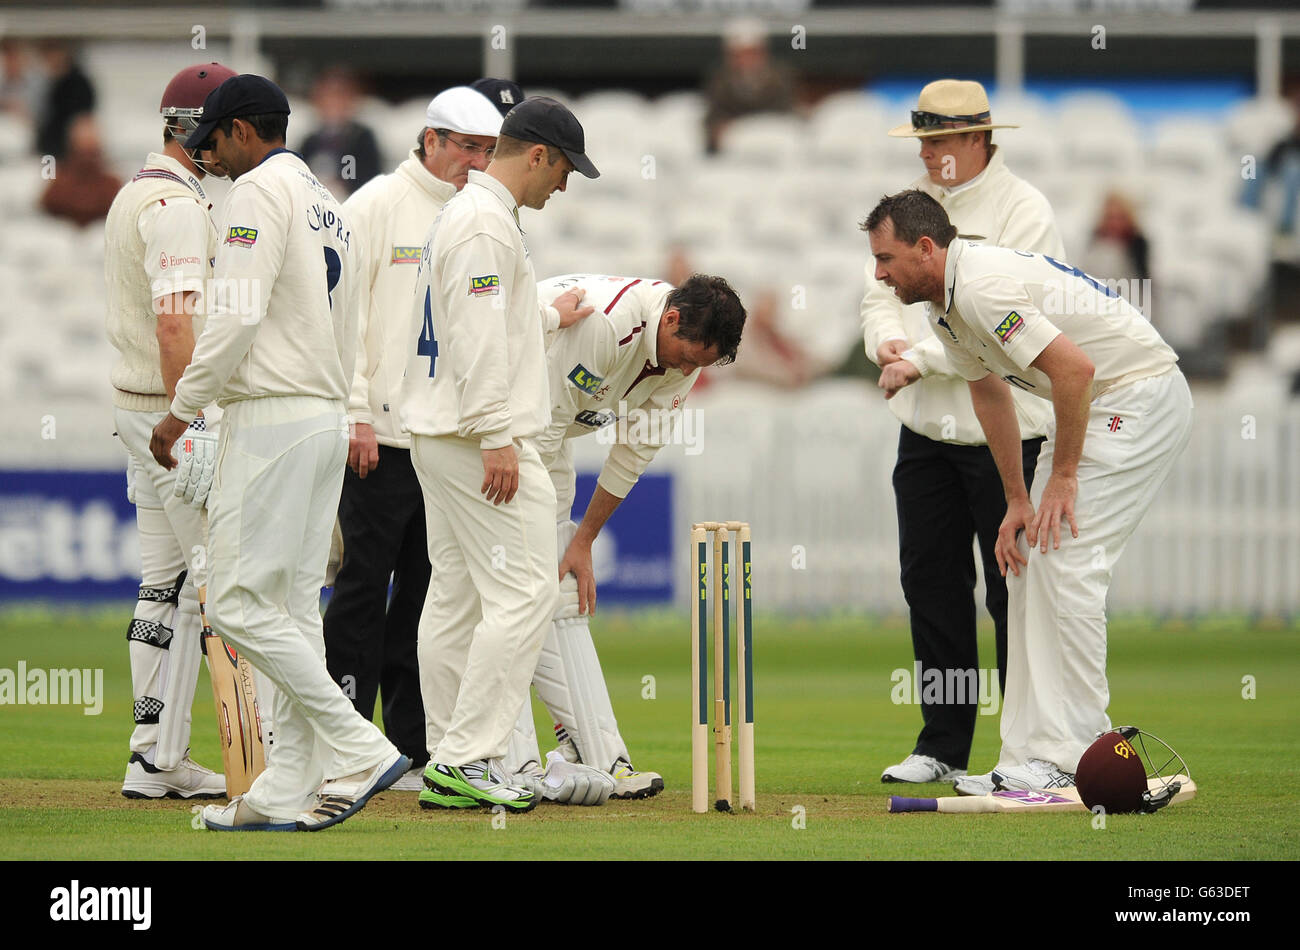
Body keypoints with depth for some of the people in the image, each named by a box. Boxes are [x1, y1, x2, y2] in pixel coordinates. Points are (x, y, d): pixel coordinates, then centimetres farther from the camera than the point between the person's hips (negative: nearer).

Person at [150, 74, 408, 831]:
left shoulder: (260, 192, -9)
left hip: (270, 419, -10)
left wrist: (183, 410, -13)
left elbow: (238, 316, -20)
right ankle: (289, 793, 5)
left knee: (241, 601, -9)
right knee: (295, 606, 8)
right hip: (330, 420, 10)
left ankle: (359, 751, -14)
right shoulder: (331, 207, 20)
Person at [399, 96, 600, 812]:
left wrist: (548, 317, 44)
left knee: (455, 595, 11)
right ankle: (468, 758, -14)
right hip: (481, 434, -11)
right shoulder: (488, 222, -14)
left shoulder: (461, 213, 19)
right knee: (523, 590, -11)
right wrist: (497, 437, -25)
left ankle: (448, 765, 12)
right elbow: (478, 335, -22)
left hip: (438, 432, 11)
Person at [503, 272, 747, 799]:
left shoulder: (686, 349, -8)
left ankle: (601, 759, -1)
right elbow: (542, 427, -28)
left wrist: (582, 541, 0)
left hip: (546, 430, 8)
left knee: (561, 597, 3)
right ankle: (515, 766, -20)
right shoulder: (603, 324, -34)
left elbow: (636, 450, 0)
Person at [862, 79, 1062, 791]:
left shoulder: (1023, 210, -10)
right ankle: (943, 746, 17)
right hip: (925, 428, 7)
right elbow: (882, 291, 13)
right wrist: (887, 341, -8)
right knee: (930, 582, 8)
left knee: (1012, 591, -4)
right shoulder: (912, 201, 11)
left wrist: (920, 358, -18)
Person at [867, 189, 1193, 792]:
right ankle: (1028, 754, 8)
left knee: (1064, 560, -16)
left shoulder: (982, 288, -25)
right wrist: (1017, 501, 17)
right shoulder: (945, 302, 8)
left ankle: (1068, 757, -14)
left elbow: (1075, 367, -31)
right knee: (1029, 565, 7)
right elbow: (989, 392, 20)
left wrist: (1062, 476, -21)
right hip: (1092, 406, 11)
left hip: (1142, 397, -11)